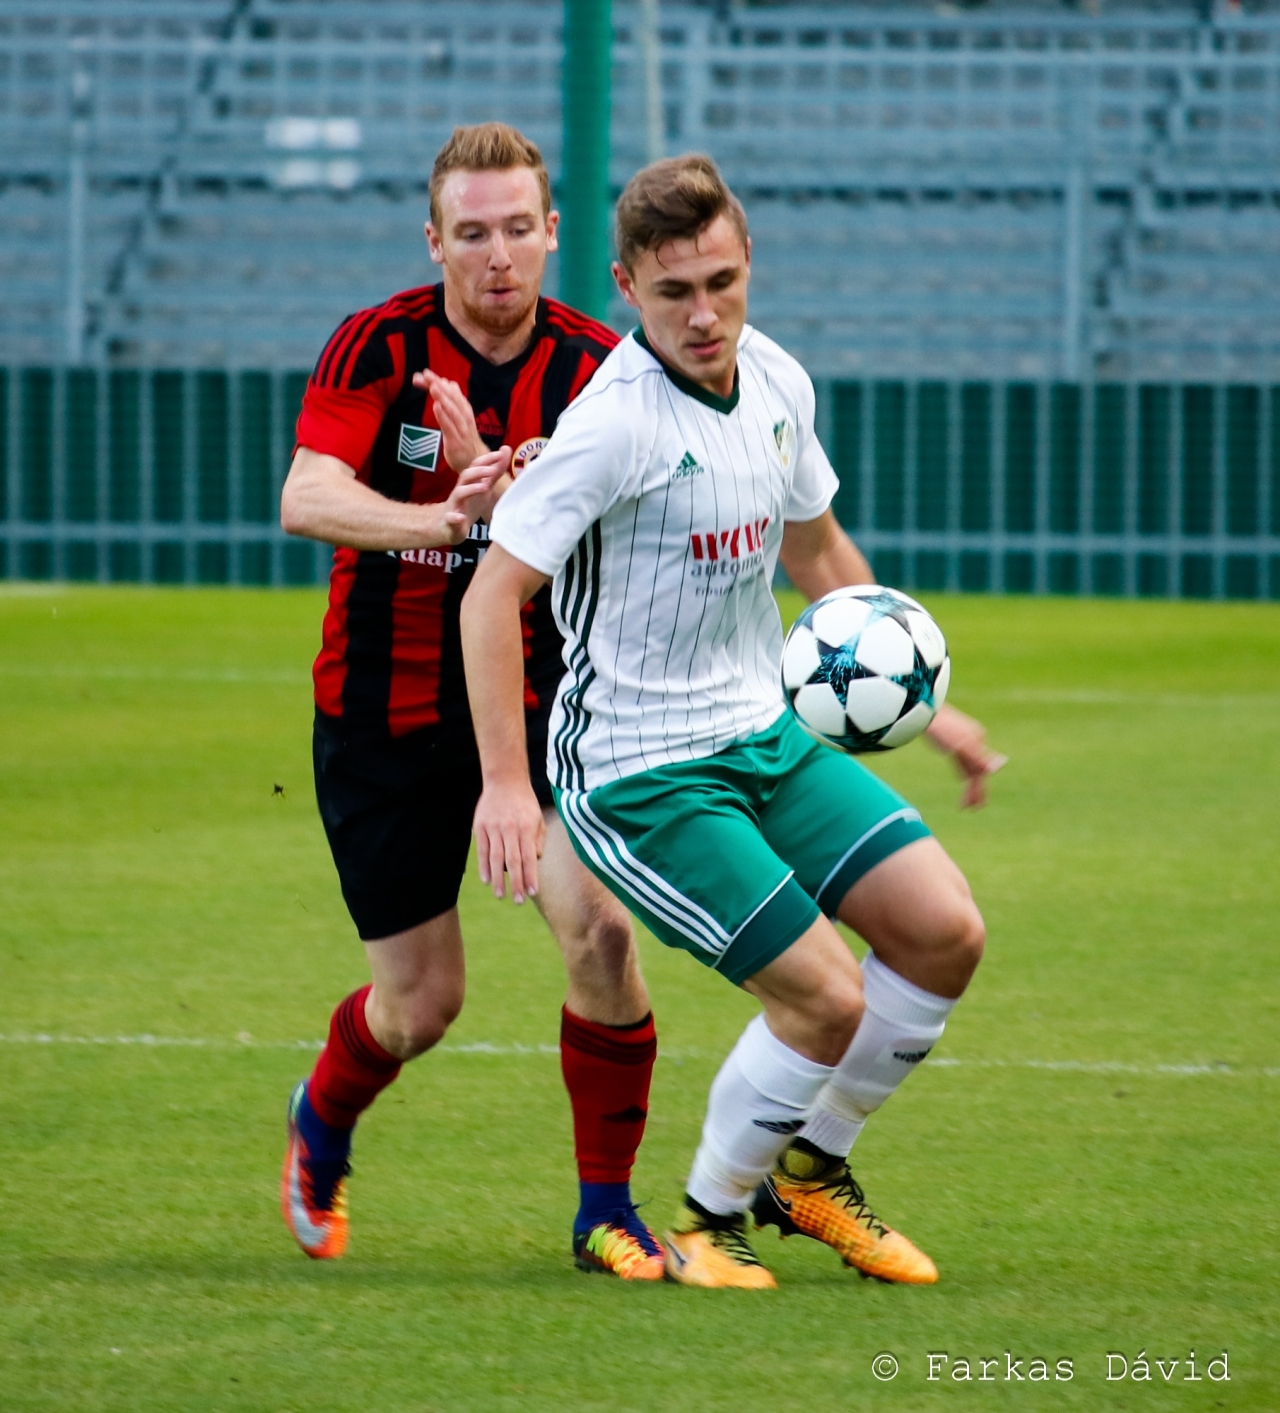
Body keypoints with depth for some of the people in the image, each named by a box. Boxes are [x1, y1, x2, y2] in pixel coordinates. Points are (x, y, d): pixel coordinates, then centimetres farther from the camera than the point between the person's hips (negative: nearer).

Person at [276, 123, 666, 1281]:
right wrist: (439, 520, -44)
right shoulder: (378, 348, -11)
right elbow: (307, 499, -27)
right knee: (421, 1003, 5)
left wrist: (497, 485, -35)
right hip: (384, 711, -1)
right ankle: (322, 1123, 41)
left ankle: (606, 1210, -2)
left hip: (539, 697, 1)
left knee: (601, 928, -20)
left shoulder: (595, 366, -6)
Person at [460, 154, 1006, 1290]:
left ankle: (810, 1167, 20)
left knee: (944, 931, -1)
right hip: (638, 771, -8)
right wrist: (505, 782, -27)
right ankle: (708, 1224, 11)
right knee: (828, 997, -13)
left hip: (767, 737, 8)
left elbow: (818, 554, 20)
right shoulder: (618, 419, -21)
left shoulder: (776, 382, 3)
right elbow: (493, 591, -21)